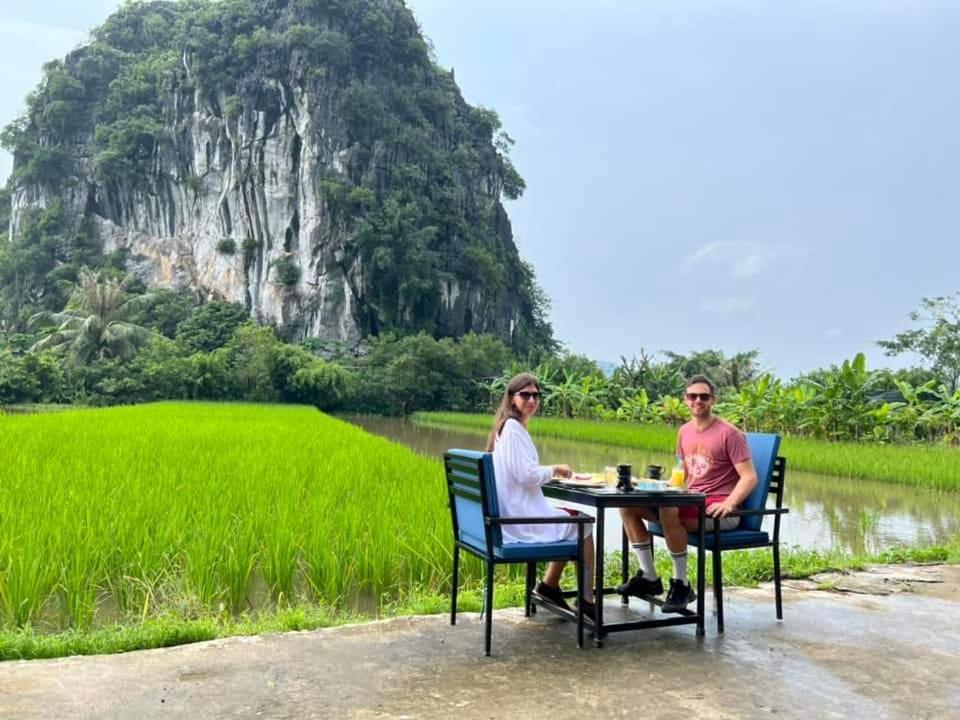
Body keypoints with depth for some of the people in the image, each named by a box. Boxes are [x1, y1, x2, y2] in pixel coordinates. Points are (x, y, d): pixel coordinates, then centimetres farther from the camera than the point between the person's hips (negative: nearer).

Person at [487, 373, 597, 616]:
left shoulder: (507, 426, 13)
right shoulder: (514, 427, -17)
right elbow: (527, 476, -23)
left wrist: (551, 472, 7)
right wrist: (554, 469, -6)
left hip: (514, 515, 9)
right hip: (521, 519, -9)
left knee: (572, 518, 25)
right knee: (583, 526, 9)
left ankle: (549, 585, 25)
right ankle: (586, 599, 16)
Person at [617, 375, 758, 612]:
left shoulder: (729, 433, -9)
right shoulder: (685, 431, 12)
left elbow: (749, 477, -14)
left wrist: (729, 504, -30)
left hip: (718, 509, -7)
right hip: (690, 502, 7)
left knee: (668, 511, -36)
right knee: (628, 504, -7)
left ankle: (681, 584, -17)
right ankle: (649, 576, -1)